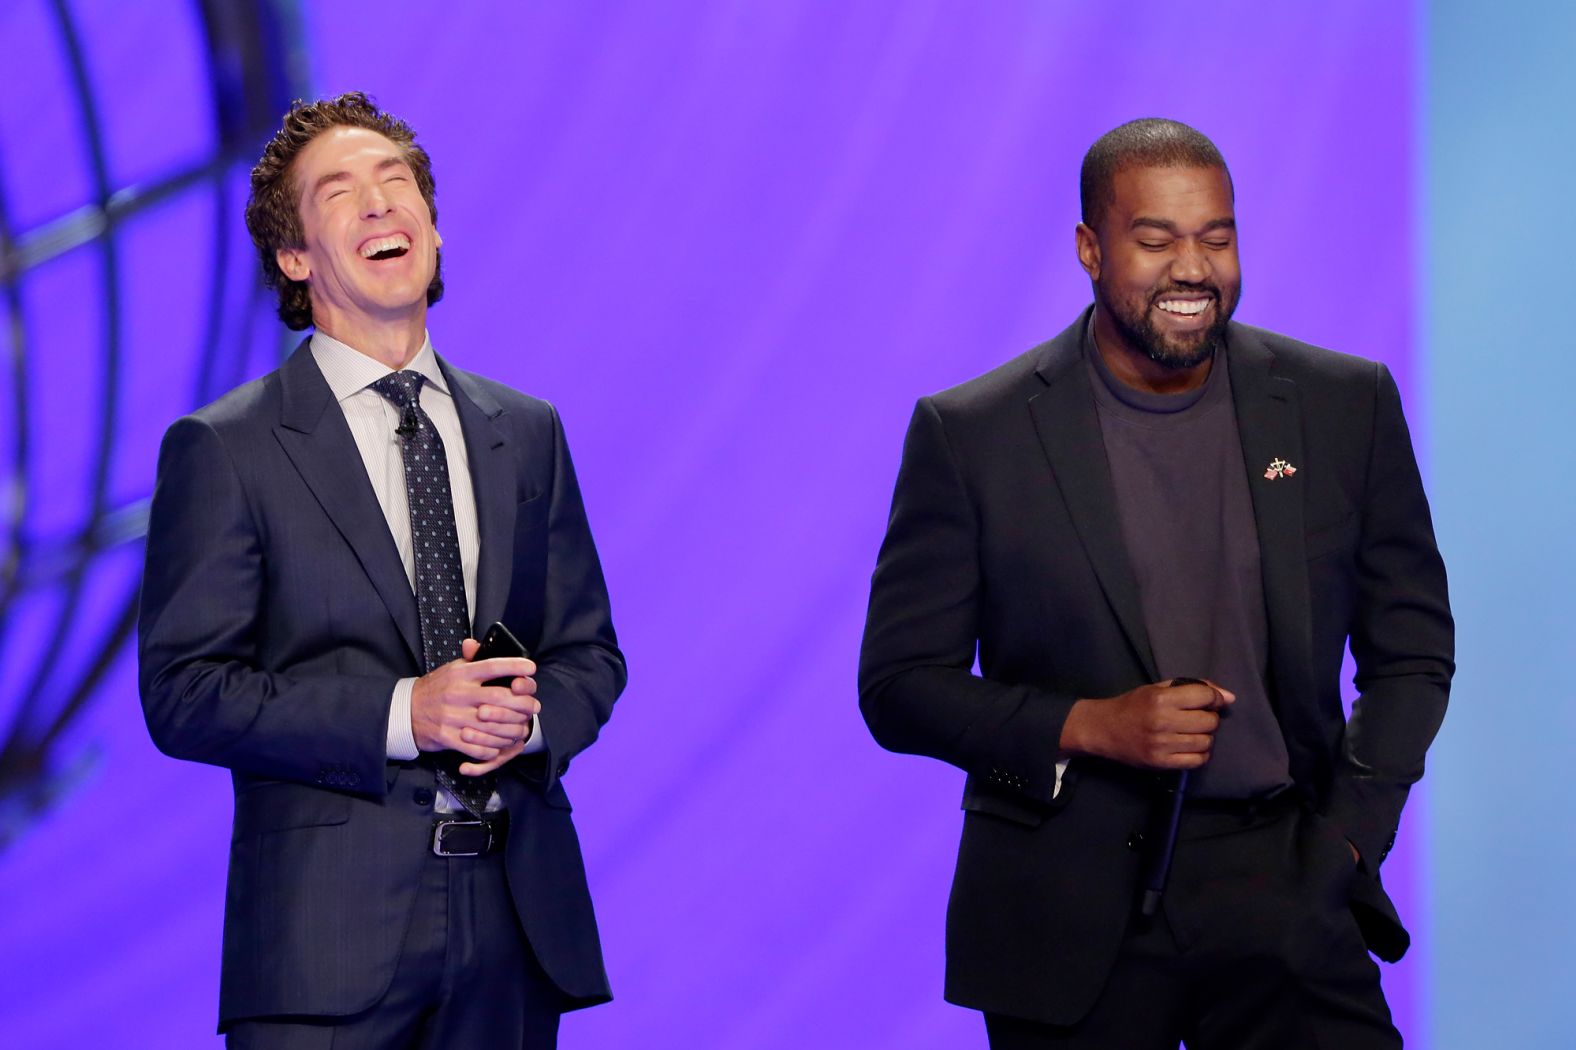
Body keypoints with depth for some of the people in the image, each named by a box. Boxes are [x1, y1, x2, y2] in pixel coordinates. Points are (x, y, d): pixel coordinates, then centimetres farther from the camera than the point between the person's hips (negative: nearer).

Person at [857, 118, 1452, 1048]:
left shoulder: (1347, 406, 4)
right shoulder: (971, 435, -1)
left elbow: (1412, 650, 12)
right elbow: (900, 684, 1)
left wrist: (1341, 847, -1)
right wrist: (1088, 727, -13)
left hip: (1280, 882, 1)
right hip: (1068, 918, -1)